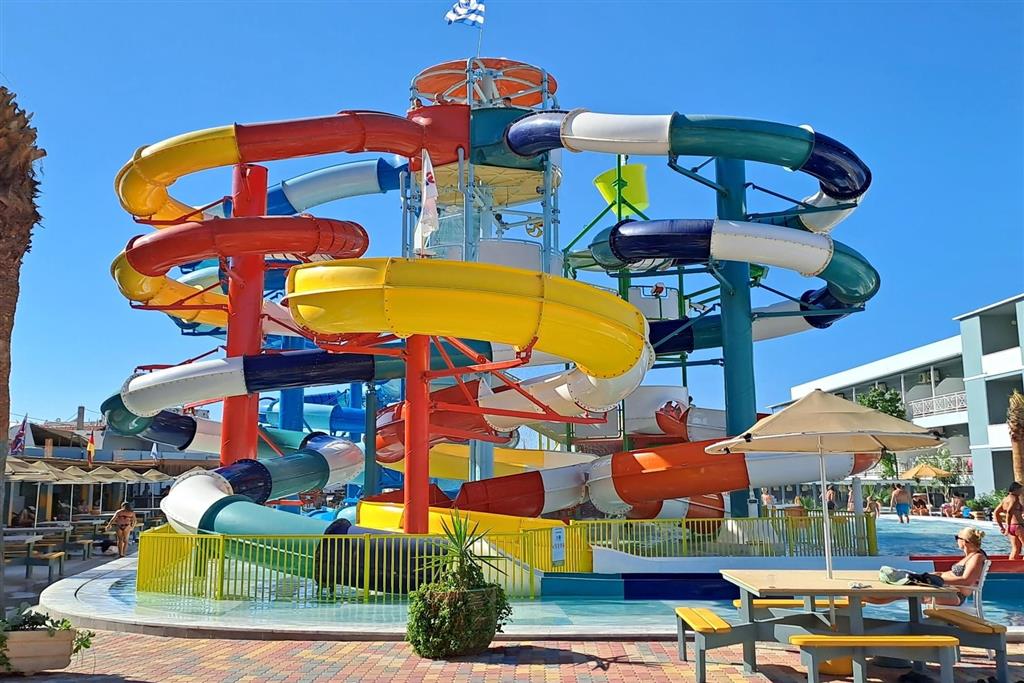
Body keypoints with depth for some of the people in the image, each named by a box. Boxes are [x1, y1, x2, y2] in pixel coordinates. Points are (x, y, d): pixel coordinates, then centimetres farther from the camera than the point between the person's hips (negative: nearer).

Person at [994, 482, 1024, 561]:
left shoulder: (1005, 499, 14)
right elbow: (1009, 512, -25)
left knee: (1016, 549, 12)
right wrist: (1008, 527, -24)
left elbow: (996, 513, 17)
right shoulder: (1014, 498, -11)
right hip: (1017, 525, -8)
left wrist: (1001, 526, 17)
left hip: (1011, 526, 8)